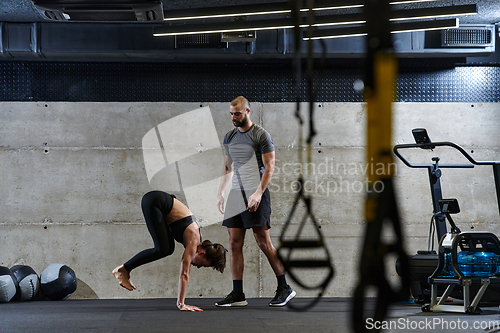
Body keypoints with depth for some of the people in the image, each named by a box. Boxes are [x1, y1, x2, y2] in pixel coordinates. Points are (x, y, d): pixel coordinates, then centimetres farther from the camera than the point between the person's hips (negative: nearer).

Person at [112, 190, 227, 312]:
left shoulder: (198, 240, 7)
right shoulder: (193, 242, -16)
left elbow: (185, 274, 14)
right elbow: (184, 275, -20)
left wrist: (181, 302, 15)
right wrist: (181, 304, -21)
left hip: (161, 203, 8)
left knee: (169, 249, 6)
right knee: (162, 249, -16)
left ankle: (126, 270, 7)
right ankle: (123, 269, -5)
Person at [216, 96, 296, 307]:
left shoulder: (261, 135, -5)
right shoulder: (229, 137, 15)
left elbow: (269, 167, -9)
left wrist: (258, 193, -18)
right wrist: (221, 193, 13)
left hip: (255, 194, -6)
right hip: (236, 194, 6)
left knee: (263, 242, -7)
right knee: (235, 243, 1)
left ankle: (285, 289, 4)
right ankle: (237, 294, 4)